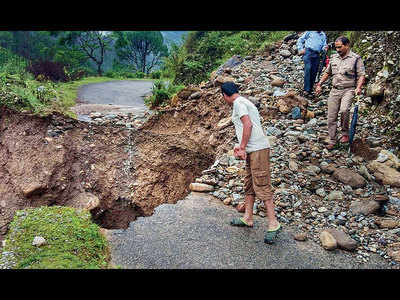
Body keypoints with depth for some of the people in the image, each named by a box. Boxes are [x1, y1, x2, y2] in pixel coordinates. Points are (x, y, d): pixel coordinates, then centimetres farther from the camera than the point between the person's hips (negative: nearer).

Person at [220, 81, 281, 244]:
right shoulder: (245, 102, 24)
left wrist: (242, 148, -14)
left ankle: (273, 224, -8)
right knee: (249, 185, 14)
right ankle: (247, 219, 23)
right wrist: (240, 146, 19)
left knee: (261, 186, -10)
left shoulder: (239, 103, -6)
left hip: (257, 149, -10)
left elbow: (248, 125, -18)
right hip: (253, 150, 10)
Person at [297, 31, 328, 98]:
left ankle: (309, 90, 4)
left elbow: (324, 45, 18)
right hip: (308, 52, -4)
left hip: (316, 55, 4)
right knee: (308, 68, -22)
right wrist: (300, 49, -1)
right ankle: (306, 90, -28)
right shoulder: (309, 32, 14)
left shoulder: (323, 35, 24)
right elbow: (300, 40, 13)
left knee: (314, 73, -1)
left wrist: (325, 48, -6)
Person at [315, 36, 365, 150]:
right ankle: (332, 141, 11)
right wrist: (319, 84, 17)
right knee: (331, 117, 0)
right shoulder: (333, 57, 14)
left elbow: (361, 75, -3)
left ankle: (345, 133, -10)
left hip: (348, 90, -4)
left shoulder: (356, 58, 0)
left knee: (344, 110, -29)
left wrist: (358, 87, -19)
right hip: (334, 90, 5)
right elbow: (327, 73, 25)